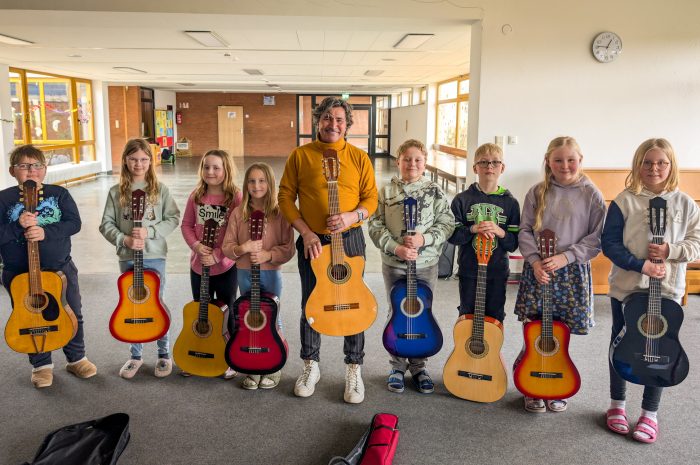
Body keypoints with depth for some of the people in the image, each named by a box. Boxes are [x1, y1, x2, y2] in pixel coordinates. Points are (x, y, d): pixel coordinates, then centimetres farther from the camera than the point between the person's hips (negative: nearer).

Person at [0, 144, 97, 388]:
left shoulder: (59, 194, -2)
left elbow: (74, 223, -13)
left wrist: (45, 232, -26)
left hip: (61, 269, 1)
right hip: (20, 274, -1)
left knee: (73, 316, 13)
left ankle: (76, 358, 32)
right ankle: (41, 365, 31)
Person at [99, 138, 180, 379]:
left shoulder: (159, 189, -2)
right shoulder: (116, 192, 0)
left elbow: (173, 218, -4)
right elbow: (106, 224, -1)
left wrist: (149, 232, -17)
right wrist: (124, 240, -17)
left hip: (154, 256, -2)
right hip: (127, 257, 2)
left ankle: (164, 354, 22)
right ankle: (136, 355, 26)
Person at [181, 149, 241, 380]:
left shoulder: (235, 197, -13)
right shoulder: (196, 196, 2)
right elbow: (186, 225, 6)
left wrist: (217, 255, -20)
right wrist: (196, 245, -11)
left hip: (226, 266, -4)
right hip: (198, 265, 4)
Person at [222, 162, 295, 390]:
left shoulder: (280, 213, -7)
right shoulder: (238, 213, 1)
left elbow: (289, 249, -7)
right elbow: (227, 246, 0)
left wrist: (268, 255, -20)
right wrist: (242, 248, -18)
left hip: (271, 274, -3)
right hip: (245, 273, 3)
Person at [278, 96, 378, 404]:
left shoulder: (359, 157, 1)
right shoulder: (300, 155, 0)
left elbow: (371, 198, 3)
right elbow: (286, 197, 0)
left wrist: (351, 216, -17)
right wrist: (305, 232, -10)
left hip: (349, 239, 0)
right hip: (311, 240, 0)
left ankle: (354, 369, 22)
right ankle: (311, 366, 28)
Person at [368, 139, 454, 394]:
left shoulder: (434, 191, 0)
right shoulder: (386, 191, -1)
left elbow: (447, 224, -2)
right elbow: (376, 226, -5)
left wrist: (424, 239, -17)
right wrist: (396, 248, -17)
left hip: (426, 263, 1)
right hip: (394, 264, 0)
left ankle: (418, 366, 27)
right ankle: (397, 366, 25)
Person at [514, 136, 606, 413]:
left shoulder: (590, 195, -2)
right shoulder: (537, 192, 3)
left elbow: (597, 237, -4)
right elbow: (525, 231, 3)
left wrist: (566, 257, -14)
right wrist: (535, 261, -11)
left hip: (572, 273, -1)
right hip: (537, 270, 1)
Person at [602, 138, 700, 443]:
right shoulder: (625, 200, -6)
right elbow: (609, 243, -9)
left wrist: (671, 251, -16)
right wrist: (641, 265, -19)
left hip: (666, 290, 1)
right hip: (626, 287, -1)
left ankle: (650, 413, 24)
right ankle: (617, 405, 29)